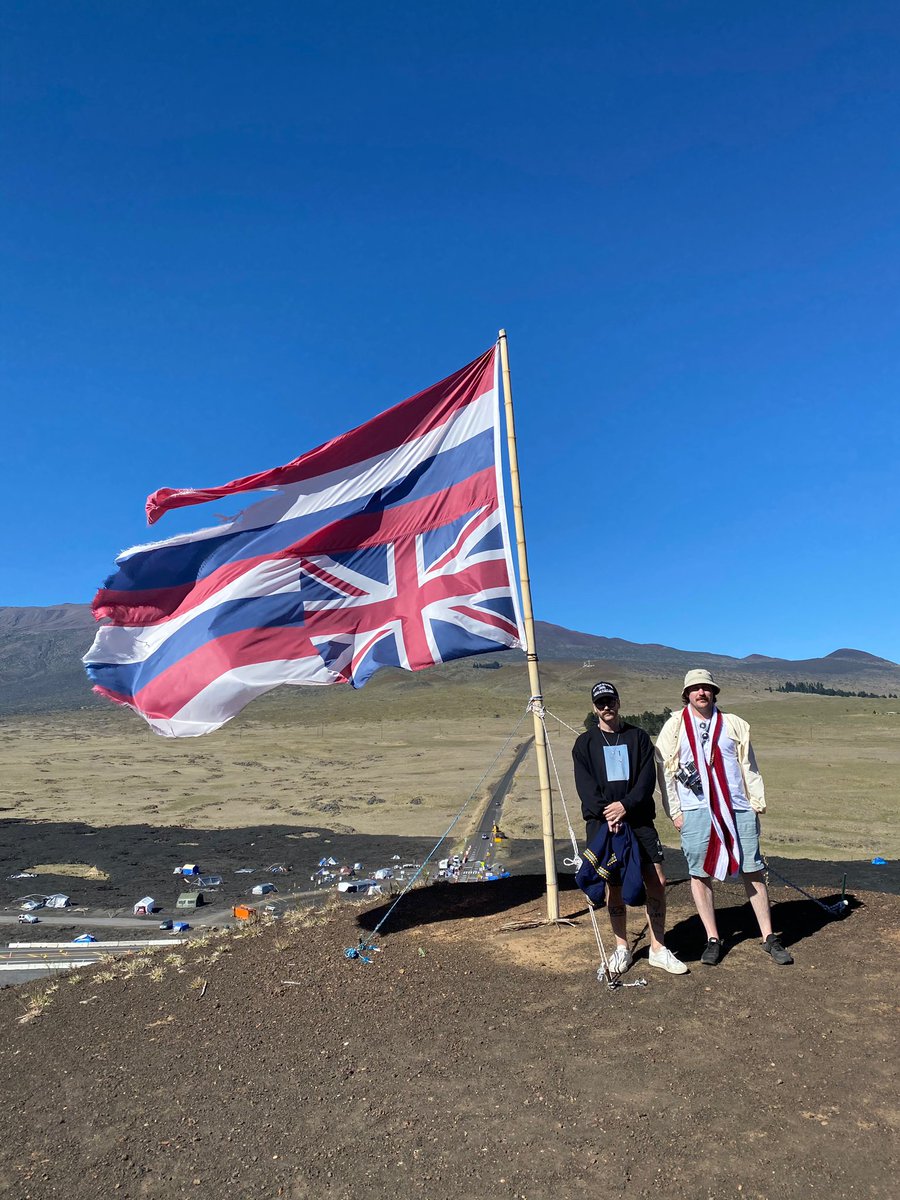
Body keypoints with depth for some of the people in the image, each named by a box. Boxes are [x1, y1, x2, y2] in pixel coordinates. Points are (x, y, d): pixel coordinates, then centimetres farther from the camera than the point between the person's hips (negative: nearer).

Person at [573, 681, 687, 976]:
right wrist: (606, 813, -17)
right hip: (601, 822, -1)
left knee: (657, 882, -3)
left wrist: (626, 805, -15)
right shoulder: (585, 743, 7)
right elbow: (585, 785, -3)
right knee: (615, 886, 3)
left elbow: (648, 778, -1)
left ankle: (658, 949, 11)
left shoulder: (638, 737, 8)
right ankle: (622, 948, 19)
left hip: (639, 819, 1)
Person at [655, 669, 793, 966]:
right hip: (695, 813, -1)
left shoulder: (734, 724, 10)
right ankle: (713, 939, 17)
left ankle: (769, 937, 17)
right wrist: (675, 811, -1)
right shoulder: (674, 727, 4)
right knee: (700, 874, 4)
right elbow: (665, 772, 3)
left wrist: (757, 802, 4)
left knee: (753, 872, 5)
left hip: (738, 810, 1)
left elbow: (749, 766, 12)